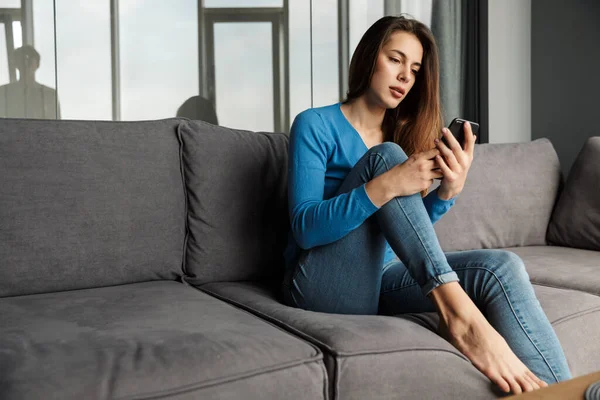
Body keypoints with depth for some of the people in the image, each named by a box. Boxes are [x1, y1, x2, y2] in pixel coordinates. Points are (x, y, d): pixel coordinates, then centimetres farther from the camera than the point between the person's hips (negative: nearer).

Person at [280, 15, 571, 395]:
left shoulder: (404, 133, 13)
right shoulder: (316, 125, -5)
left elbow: (410, 230, 9)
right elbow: (305, 228, -16)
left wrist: (449, 190, -13)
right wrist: (385, 186, -31)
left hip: (379, 278, 5)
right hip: (325, 285, -5)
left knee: (502, 267, -21)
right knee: (386, 155, -24)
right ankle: (456, 311, -35)